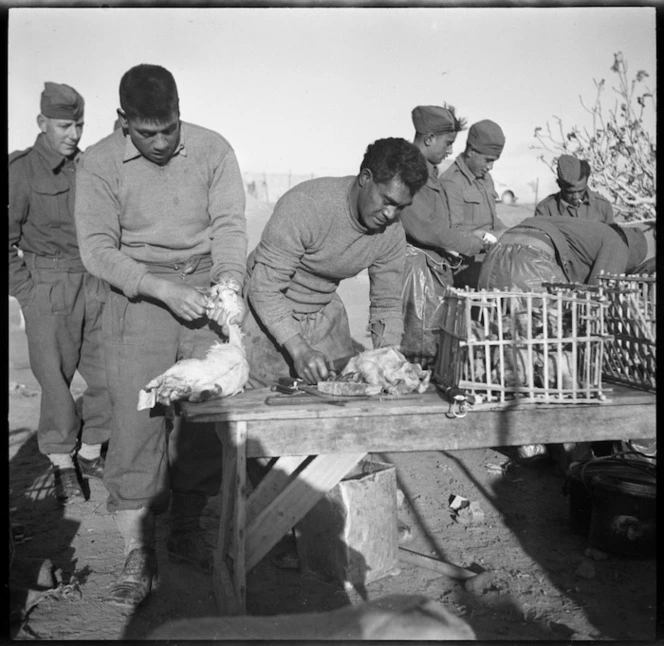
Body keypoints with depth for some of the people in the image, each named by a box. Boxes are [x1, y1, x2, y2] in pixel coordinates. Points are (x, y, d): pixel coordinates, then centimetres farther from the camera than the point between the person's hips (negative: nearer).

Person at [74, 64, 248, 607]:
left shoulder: (213, 150, -1)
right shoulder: (100, 163, -4)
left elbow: (229, 224, -4)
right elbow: (97, 248, -8)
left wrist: (230, 281, -23)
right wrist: (163, 288, -21)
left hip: (206, 290, 2)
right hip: (139, 297, -1)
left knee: (204, 419, 5)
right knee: (138, 420, -4)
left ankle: (187, 531, 23)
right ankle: (138, 553, 9)